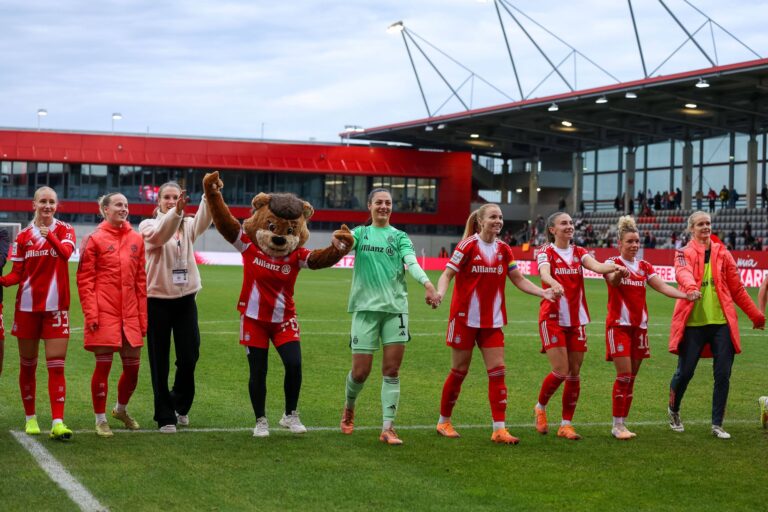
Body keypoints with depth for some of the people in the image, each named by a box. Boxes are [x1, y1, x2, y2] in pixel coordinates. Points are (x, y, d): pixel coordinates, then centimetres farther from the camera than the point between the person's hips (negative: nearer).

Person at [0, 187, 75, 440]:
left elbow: (66, 252, -22)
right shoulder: (23, 236, 6)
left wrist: (50, 236, -41)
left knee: (56, 365, -7)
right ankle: (30, 418, 20)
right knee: (28, 364, 8)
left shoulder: (65, 230, 1)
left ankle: (58, 423, -10)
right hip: (27, 305, 2)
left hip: (56, 306, -2)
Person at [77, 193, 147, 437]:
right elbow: (84, 279, -4)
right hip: (104, 313, -4)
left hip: (130, 314, 4)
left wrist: (143, 316, 9)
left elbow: (141, 279, 12)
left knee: (132, 366, 8)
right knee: (103, 365, 0)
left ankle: (121, 409, 33)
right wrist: (91, 313, -11)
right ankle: (100, 419, 14)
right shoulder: (95, 239, -2)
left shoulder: (136, 239, 9)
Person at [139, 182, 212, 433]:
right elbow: (159, 235, -25)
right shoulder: (148, 225, -1)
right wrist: (176, 212, -43)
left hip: (185, 298, 3)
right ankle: (165, 416, 11)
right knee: (160, 361, 2)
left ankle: (180, 404, 28)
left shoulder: (187, 226, 8)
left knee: (189, 357, 2)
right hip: (158, 300, -3)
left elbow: (203, 221, -15)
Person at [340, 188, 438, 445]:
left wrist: (427, 283, -26)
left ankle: (388, 428, 1)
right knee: (361, 371, -1)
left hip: (395, 307, 1)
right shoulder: (360, 233, 11)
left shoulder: (399, 236, 10)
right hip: (366, 307, -1)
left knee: (392, 371, -4)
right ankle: (349, 409, 29)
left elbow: (412, 262, -6)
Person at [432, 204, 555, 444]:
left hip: (492, 320, 5)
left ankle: (499, 429, -3)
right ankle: (443, 422, 21)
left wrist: (542, 292, -6)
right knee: (459, 371, 4)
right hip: (465, 317, -4)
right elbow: (447, 274, -13)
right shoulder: (468, 246, -10)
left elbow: (519, 279, 9)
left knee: (497, 371, -4)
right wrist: (440, 292, -33)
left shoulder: (504, 249, 5)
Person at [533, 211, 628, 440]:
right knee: (561, 371, -12)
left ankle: (566, 424, 12)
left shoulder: (579, 252, 9)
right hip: (552, 318, -4)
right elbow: (544, 273, -24)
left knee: (574, 373, 3)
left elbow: (597, 266, -11)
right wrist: (553, 284, -47)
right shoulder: (546, 252, -3)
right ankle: (540, 407, 15)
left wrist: (615, 267, -33)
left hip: (576, 320, 4)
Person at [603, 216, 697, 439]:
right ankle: (617, 425, -4)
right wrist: (617, 275, -53)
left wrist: (685, 295, -18)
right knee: (624, 375, -11)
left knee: (631, 377, 6)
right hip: (619, 325, -5)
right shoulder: (613, 263, -5)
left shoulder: (644, 266, 10)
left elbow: (663, 286, -1)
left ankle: (622, 423, 13)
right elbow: (612, 279, -28)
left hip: (639, 326, 5)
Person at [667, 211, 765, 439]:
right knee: (685, 372, 1)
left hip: (721, 322, 3)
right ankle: (673, 411, 29)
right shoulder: (684, 254, 3)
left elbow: (737, 288, 17)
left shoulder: (722, 253, 12)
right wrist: (691, 287, -43)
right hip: (693, 323, -3)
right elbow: (683, 272, -20)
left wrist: (755, 315, 19)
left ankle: (717, 425, 11)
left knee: (723, 375, -1)